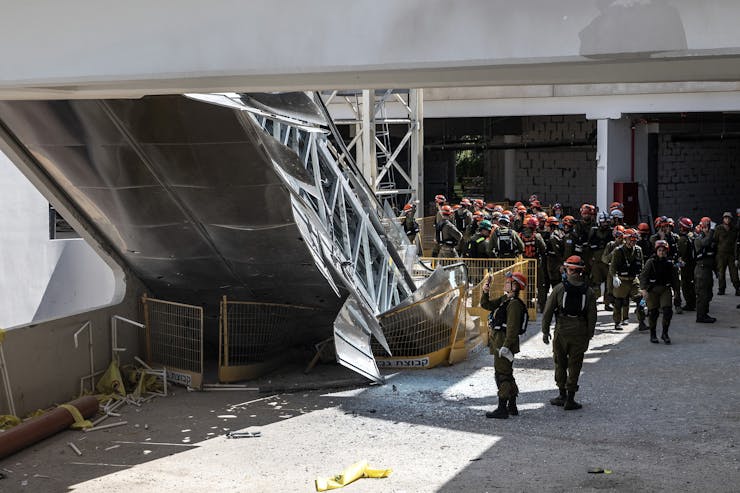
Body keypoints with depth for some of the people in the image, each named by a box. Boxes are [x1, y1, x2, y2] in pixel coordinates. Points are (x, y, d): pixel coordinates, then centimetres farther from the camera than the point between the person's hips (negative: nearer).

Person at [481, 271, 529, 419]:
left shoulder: (515, 304, -18)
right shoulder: (504, 299, 13)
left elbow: (512, 328, -23)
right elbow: (486, 305, 20)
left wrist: (506, 346, -27)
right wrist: (485, 292, 3)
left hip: (504, 342, -11)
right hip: (499, 341, 11)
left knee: (502, 375, -7)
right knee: (507, 374, 17)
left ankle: (502, 409, -3)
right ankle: (512, 407, 26)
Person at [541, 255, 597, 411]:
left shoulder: (559, 288, -5)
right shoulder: (588, 291, -1)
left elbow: (548, 311, -4)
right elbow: (592, 317, 1)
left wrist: (545, 331, 5)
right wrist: (588, 337, 9)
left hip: (561, 331, -1)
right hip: (580, 332, 1)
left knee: (560, 363, 14)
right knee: (575, 366, 6)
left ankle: (562, 395, 20)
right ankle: (570, 399, 7)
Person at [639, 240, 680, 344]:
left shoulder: (670, 263, 5)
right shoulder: (651, 262, -4)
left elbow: (674, 278, 16)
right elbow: (643, 276, -8)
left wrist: (675, 290, 17)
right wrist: (643, 289, -17)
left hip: (666, 289, 2)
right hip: (652, 290, -2)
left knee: (667, 311, -9)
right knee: (653, 312, 3)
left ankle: (665, 333, 6)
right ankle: (653, 334, 17)